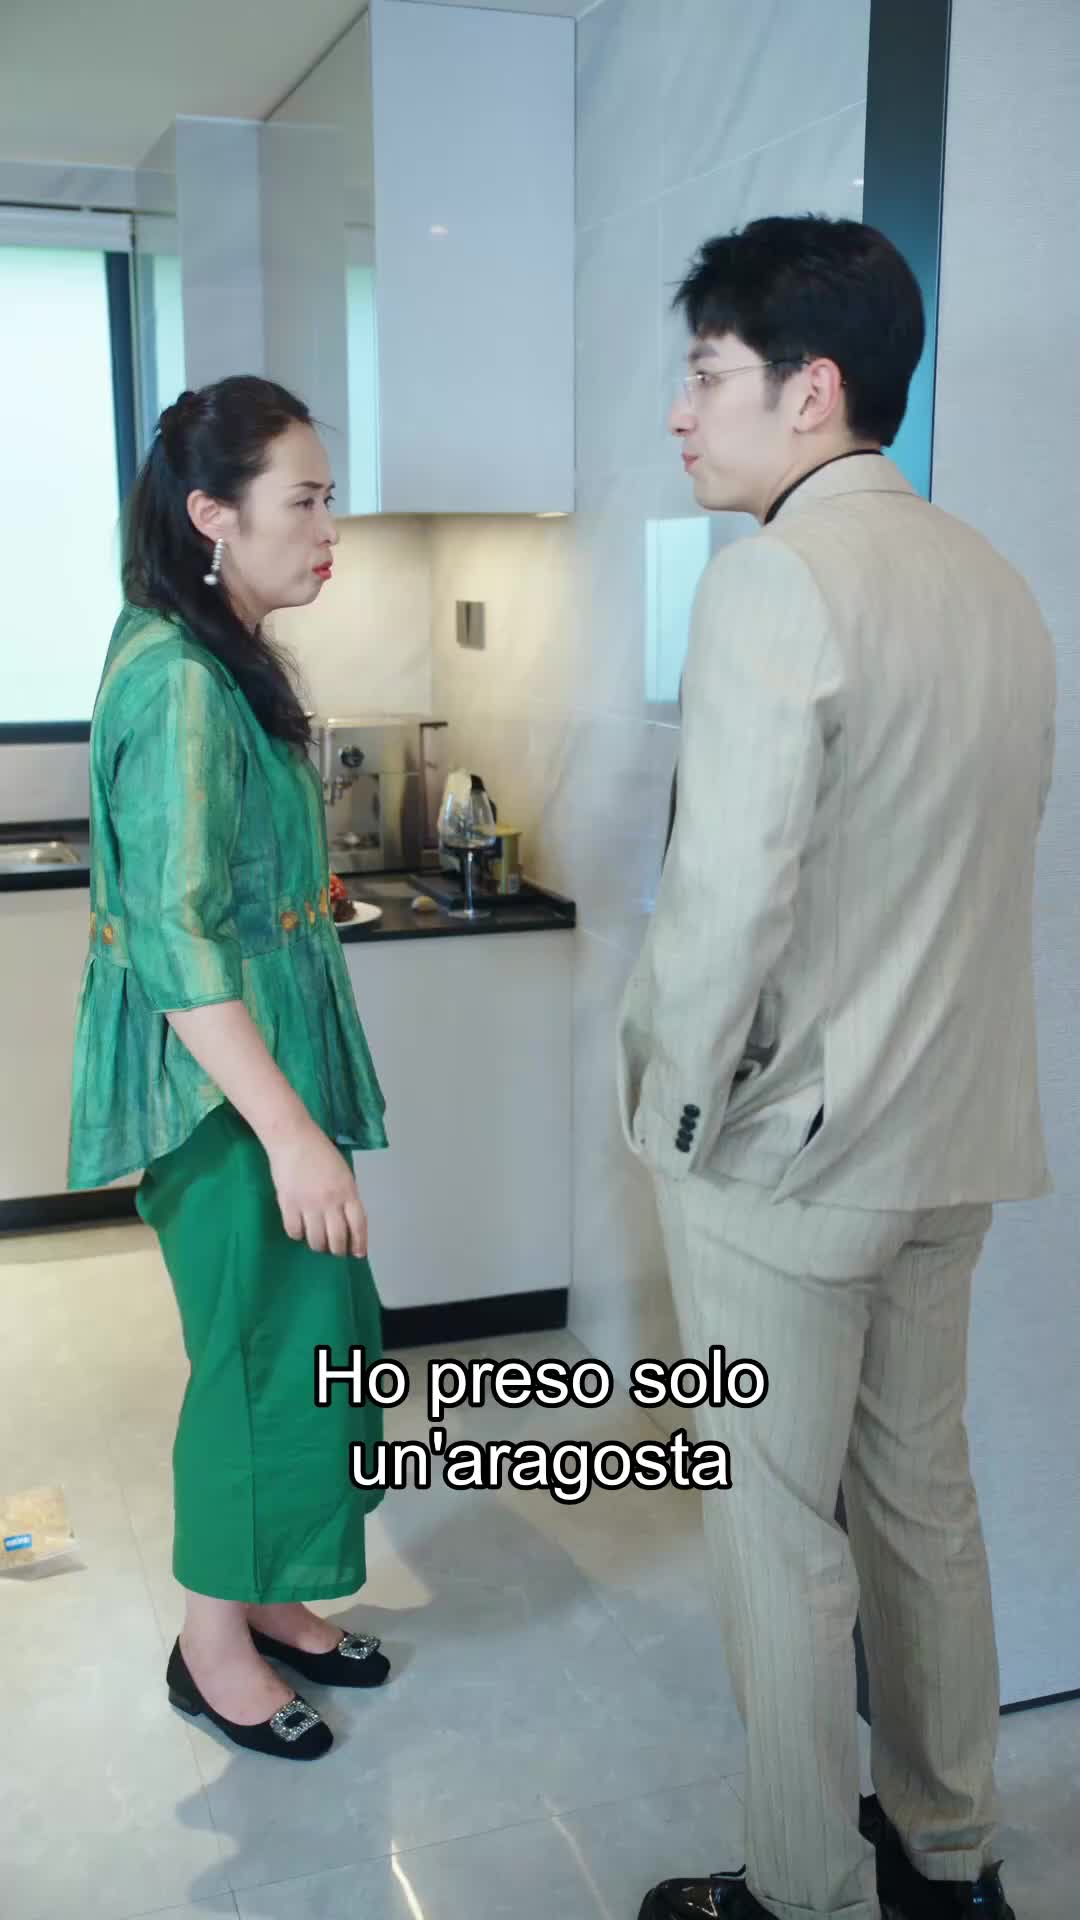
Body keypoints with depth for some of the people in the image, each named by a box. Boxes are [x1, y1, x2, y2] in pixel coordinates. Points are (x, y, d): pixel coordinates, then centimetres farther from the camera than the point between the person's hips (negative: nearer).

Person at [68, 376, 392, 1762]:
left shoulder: (222, 660, 10)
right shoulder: (180, 685, -21)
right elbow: (177, 940, -26)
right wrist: (289, 1130, -27)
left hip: (271, 1042, 9)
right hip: (219, 1073, -9)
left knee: (305, 1330, 17)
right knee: (263, 1342, 3)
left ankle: (264, 1595, 34)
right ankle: (214, 1642, 24)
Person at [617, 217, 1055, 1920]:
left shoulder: (773, 576, -17)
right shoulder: (995, 581, 8)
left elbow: (729, 896, -23)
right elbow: (966, 866, 12)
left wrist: (675, 1106, -9)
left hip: (786, 1145, -8)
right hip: (953, 1138, 8)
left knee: (781, 1535, 8)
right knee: (924, 1496, 20)